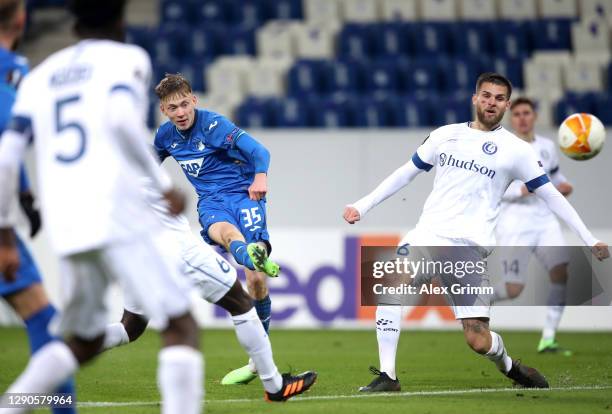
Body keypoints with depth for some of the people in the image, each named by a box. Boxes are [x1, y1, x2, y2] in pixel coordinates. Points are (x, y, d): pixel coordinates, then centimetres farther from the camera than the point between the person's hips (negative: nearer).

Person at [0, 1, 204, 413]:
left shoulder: (40, 76, 21)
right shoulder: (127, 59, 6)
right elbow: (122, 117, -16)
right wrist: (163, 184, -9)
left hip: (65, 226, 6)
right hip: (118, 215, -6)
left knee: (83, 342, 21)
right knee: (181, 327, -5)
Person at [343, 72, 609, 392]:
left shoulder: (516, 150, 6)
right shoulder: (445, 136, 14)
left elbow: (550, 195, 11)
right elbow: (406, 173, 22)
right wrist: (362, 206, 16)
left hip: (470, 246, -2)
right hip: (428, 234, 2)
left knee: (478, 339, -10)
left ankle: (508, 366, 26)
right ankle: (387, 377, -20)